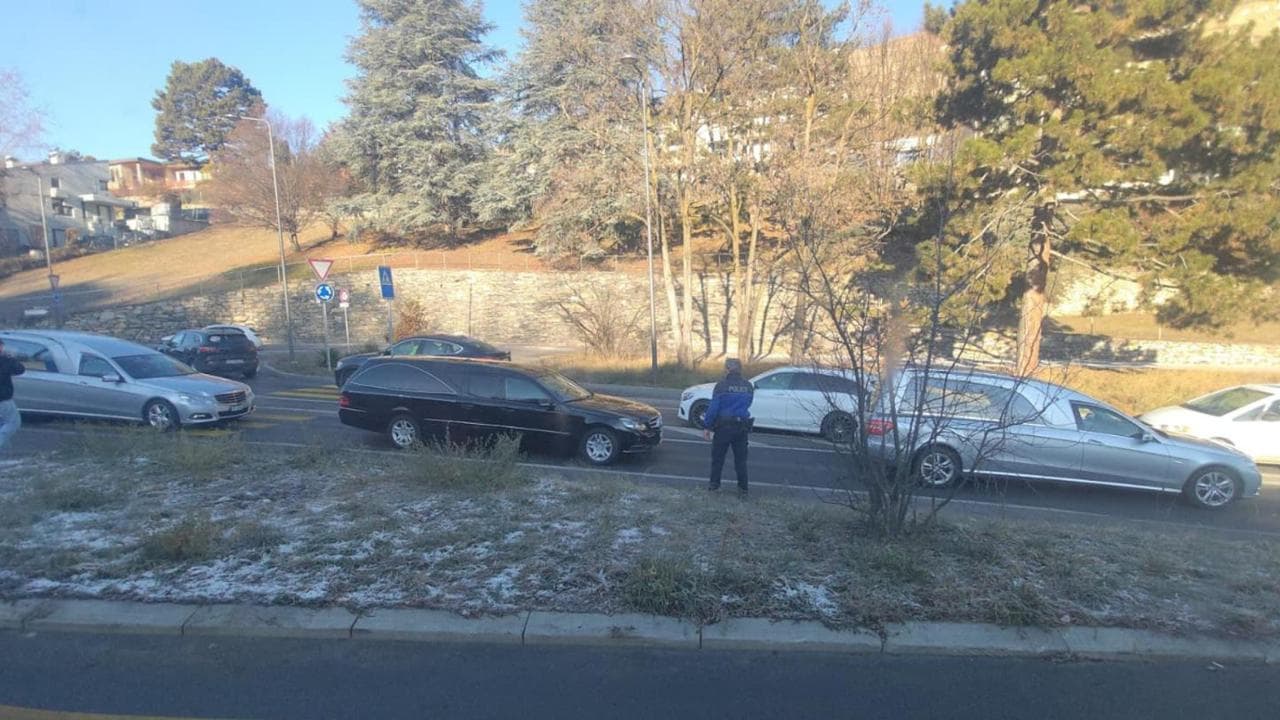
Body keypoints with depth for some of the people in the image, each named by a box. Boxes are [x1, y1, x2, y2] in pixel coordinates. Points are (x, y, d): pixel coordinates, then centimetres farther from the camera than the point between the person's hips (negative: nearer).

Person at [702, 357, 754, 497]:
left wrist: (706, 427, -8)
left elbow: (713, 407, -13)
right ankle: (743, 489, 11)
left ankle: (714, 483, 20)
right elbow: (746, 405, 14)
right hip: (742, 426, 4)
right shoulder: (748, 387, 5)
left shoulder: (722, 385, -11)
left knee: (718, 456, 12)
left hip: (724, 426, -4)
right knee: (741, 459, 9)